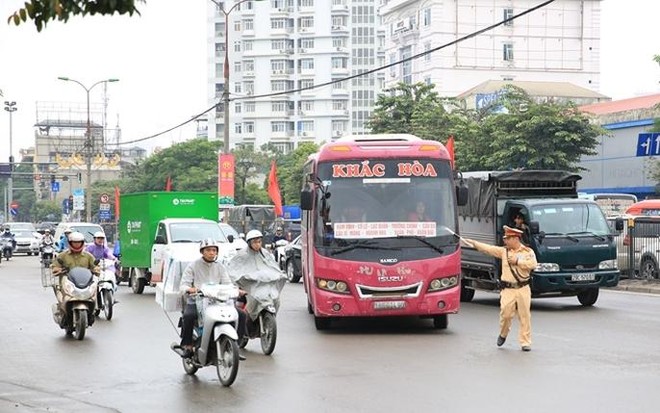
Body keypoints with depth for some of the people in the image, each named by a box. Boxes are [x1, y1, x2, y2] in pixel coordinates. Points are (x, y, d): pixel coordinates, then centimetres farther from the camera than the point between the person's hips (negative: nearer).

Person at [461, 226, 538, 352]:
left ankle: (525, 342, 9)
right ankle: (503, 334, 22)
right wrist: (473, 243, 1)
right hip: (508, 289, 1)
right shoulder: (503, 251, 11)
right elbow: (488, 248, 6)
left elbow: (533, 264, -11)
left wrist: (517, 261, -10)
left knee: (525, 316, -1)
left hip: (523, 289, -1)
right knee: (506, 314, -7)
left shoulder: (528, 251, 4)